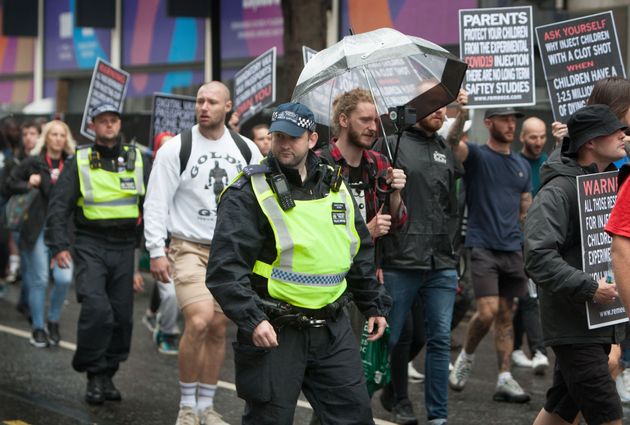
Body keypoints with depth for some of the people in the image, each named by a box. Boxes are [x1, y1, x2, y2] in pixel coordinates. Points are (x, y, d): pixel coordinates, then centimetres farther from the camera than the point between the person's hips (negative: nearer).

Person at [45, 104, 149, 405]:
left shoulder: (137, 160, 11)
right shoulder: (79, 162, 3)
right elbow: (59, 206, -1)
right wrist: (59, 245, -12)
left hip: (124, 247, 3)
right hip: (90, 247, -3)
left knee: (122, 315, 3)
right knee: (96, 309, -18)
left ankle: (107, 376, 16)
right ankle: (93, 375, -6)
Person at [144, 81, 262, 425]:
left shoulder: (246, 150, 5)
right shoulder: (176, 149, -5)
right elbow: (156, 202, -5)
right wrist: (156, 252, -10)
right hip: (189, 248, -4)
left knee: (218, 328, 6)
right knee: (198, 321, -19)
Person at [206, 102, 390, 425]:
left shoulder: (336, 188, 11)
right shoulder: (248, 194, -9)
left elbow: (361, 252, 23)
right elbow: (225, 267, -16)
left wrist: (373, 304, 23)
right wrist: (251, 319, -26)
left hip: (333, 330, 5)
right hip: (273, 332, -5)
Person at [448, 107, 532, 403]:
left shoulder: (522, 165, 16)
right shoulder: (477, 156, -2)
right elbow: (454, 142, -24)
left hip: (513, 248, 5)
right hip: (483, 246, -5)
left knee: (506, 315, 5)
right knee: (488, 311, -14)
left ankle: (505, 380, 6)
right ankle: (466, 356, 12)